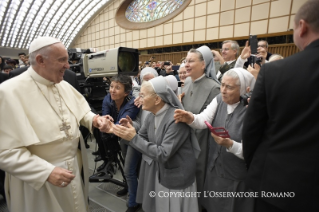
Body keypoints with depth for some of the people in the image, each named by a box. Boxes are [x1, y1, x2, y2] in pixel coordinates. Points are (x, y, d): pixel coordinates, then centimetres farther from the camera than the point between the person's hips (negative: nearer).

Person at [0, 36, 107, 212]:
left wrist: (93, 119, -9)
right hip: (38, 178, -6)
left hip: (74, 165, 6)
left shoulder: (64, 86, 1)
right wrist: (46, 172, -26)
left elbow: (81, 110, 13)